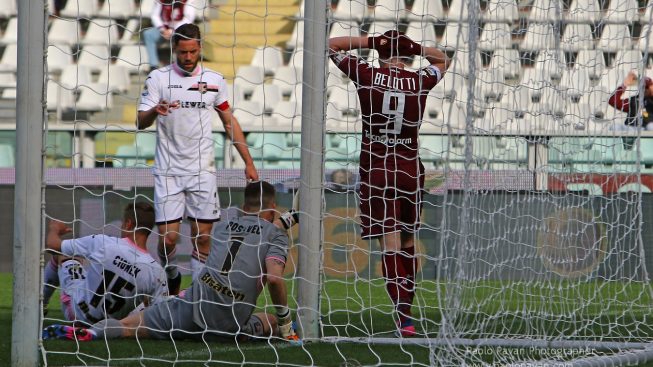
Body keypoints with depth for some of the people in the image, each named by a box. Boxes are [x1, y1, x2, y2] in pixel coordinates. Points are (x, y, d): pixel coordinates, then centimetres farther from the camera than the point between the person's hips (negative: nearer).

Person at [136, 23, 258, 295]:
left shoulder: (214, 80, 7)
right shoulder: (158, 78, 0)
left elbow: (229, 122, 16)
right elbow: (140, 122, -5)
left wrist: (249, 163, 12)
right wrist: (155, 111, -29)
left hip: (203, 170, 2)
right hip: (168, 171, -2)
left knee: (203, 237, -1)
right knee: (168, 237, -6)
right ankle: (171, 278, 22)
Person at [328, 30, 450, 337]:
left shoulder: (367, 76, -5)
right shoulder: (419, 81, 1)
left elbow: (332, 46, 7)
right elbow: (443, 60, 23)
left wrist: (372, 41, 0)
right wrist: (416, 49, 6)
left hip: (376, 170, -2)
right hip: (410, 170, 2)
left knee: (391, 245, -9)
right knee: (408, 242, 15)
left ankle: (403, 316, -20)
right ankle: (406, 308, 21)